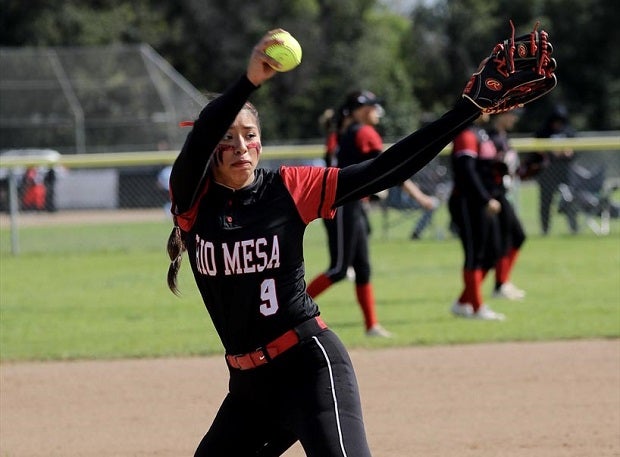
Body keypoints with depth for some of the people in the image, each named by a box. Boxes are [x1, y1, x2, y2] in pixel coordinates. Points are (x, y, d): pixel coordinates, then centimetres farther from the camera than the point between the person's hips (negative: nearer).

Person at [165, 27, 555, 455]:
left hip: (309, 368, -4)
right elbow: (197, 141, -21)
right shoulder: (192, 199, -1)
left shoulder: (288, 189, -2)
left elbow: (383, 172, -4)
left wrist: (470, 108, -10)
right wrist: (250, 80, -38)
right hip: (248, 383, 4)